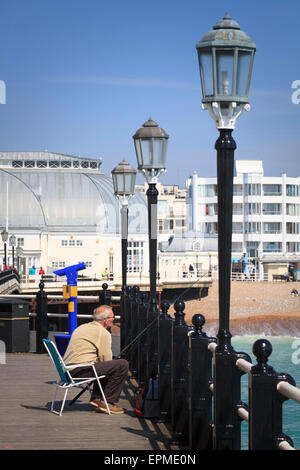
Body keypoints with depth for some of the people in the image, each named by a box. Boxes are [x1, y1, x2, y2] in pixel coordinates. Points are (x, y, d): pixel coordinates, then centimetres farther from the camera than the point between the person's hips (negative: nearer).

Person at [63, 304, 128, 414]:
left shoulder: (82, 328, 23)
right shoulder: (103, 333, -5)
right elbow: (106, 359, -9)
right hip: (81, 370, -10)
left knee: (104, 367, 33)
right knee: (122, 364, -13)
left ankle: (96, 397, 20)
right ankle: (108, 402, -8)